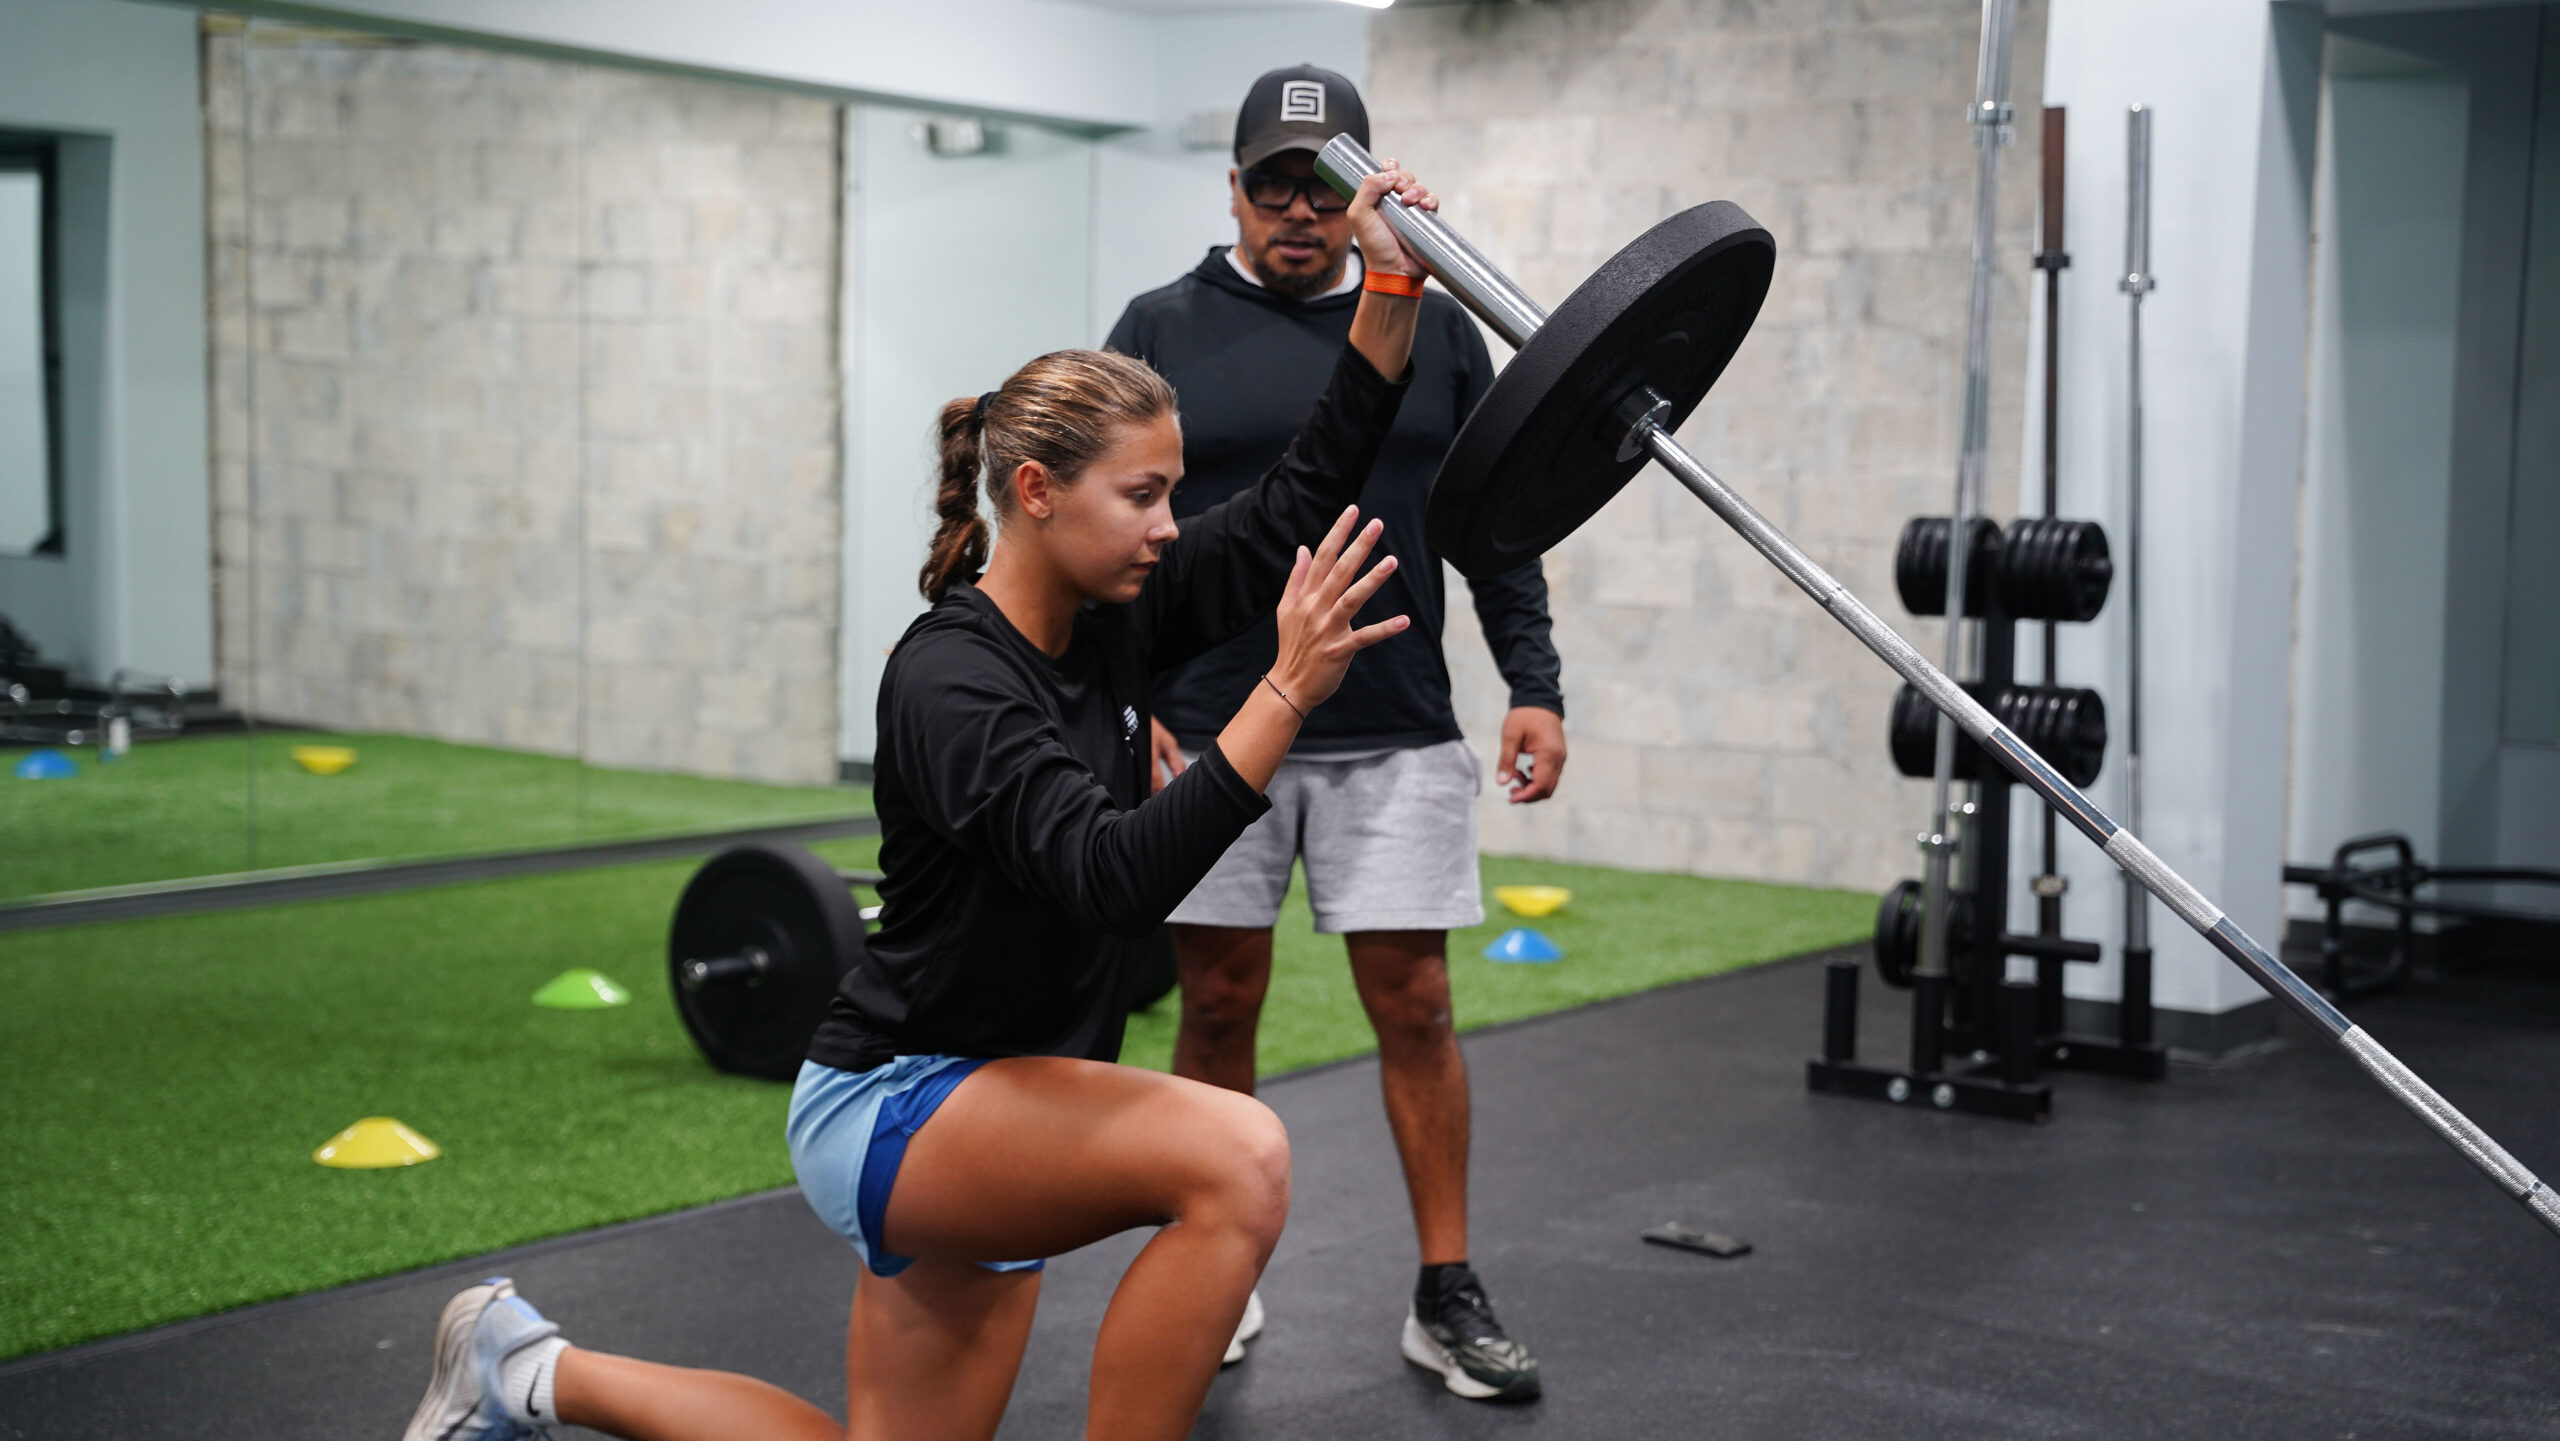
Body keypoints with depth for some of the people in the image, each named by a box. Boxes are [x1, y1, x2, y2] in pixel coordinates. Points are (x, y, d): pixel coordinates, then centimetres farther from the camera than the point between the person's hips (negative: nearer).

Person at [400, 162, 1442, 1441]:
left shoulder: (1113, 621, -1)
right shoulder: (948, 681, -24)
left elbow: (1308, 503, -1)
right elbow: (1111, 878, -37)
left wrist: (1391, 288, -8)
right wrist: (1284, 693, -40)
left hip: (991, 1109, 9)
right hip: (889, 1106, -9)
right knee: (1235, 1160, -30)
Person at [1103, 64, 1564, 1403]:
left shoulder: (1434, 327, 7)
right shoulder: (1162, 329, 3)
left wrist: (1535, 684, 1)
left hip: (1394, 738, 1)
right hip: (1209, 734, 0)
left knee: (1414, 1004, 2)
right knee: (1217, 1006, 6)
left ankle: (1447, 1300, 11)